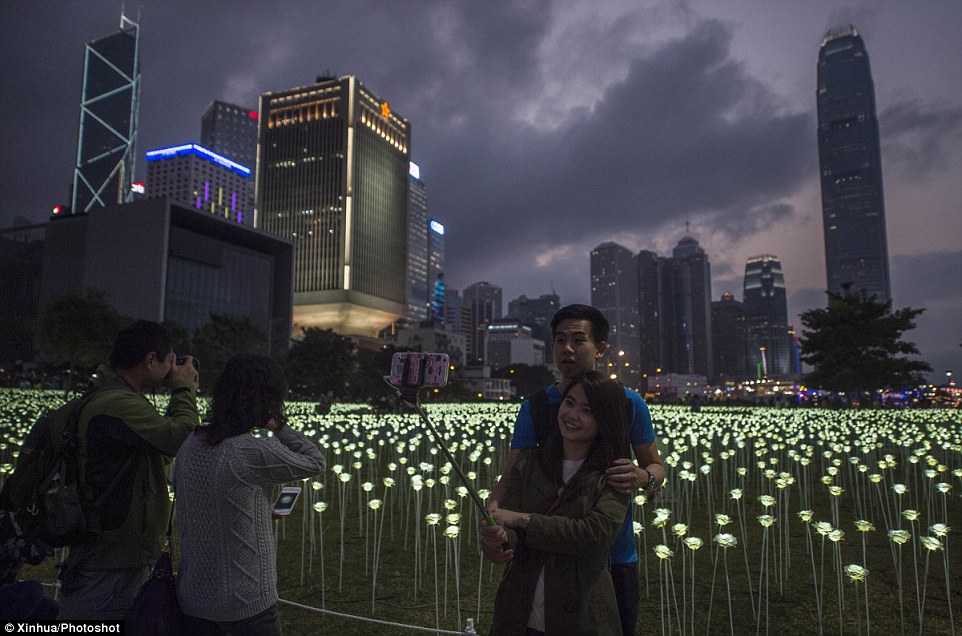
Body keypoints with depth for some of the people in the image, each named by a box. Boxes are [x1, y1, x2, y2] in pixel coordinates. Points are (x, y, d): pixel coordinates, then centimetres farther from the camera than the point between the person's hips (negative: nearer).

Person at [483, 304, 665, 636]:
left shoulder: (628, 403, -7)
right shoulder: (535, 407, -6)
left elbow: (656, 466, 3)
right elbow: (509, 479, -10)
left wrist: (642, 477, -22)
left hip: (614, 558, 0)